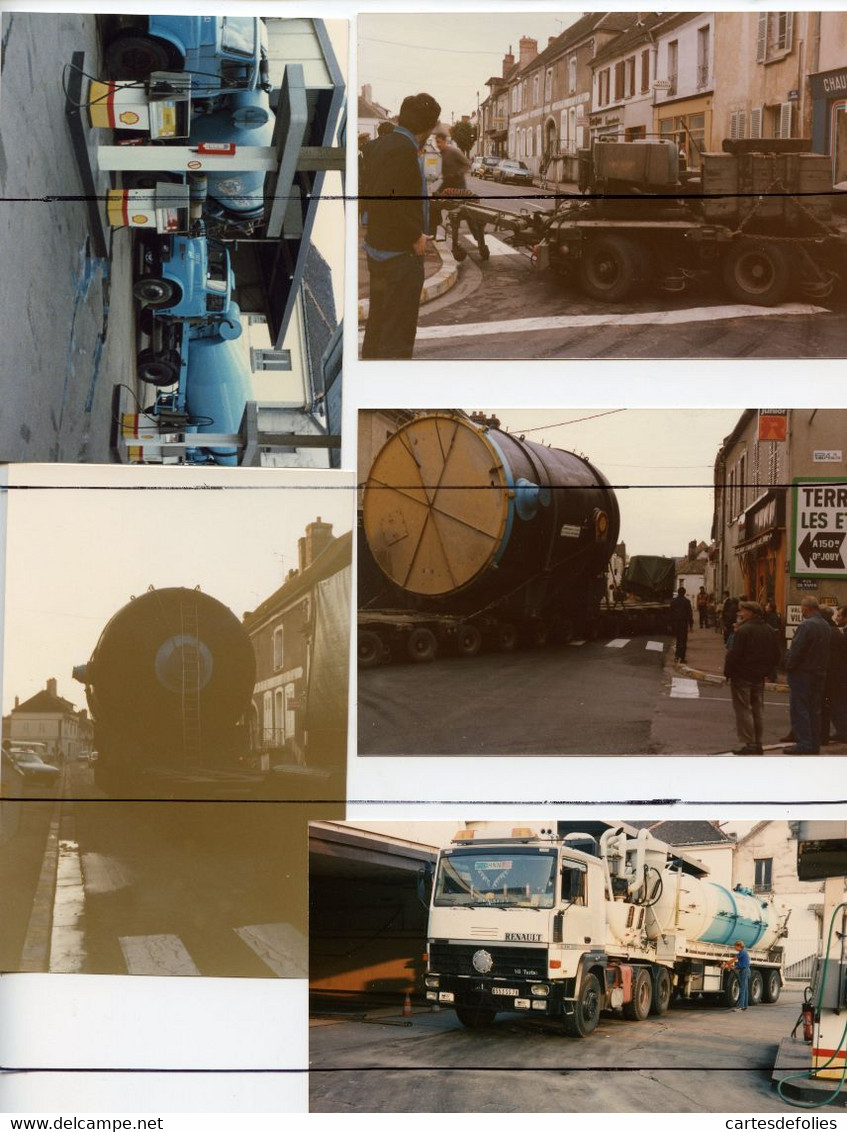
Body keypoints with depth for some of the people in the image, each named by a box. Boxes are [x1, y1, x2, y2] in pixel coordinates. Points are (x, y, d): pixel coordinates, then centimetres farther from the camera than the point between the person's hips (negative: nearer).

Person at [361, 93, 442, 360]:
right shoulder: (404, 150, -20)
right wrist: (416, 236, -18)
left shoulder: (378, 145, 9)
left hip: (376, 247, 10)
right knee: (398, 330, -4)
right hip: (400, 254, -10)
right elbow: (385, 200, -28)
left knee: (377, 323, 20)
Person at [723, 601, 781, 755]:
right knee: (758, 710, 13)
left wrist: (728, 672, -8)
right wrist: (766, 670, 16)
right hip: (759, 678, 7)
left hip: (742, 677, -7)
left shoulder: (743, 631, -17)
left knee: (743, 710, -2)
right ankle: (757, 743, 17)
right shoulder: (769, 631, 7)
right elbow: (776, 655, 11)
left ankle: (748, 743, -5)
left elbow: (734, 655, -19)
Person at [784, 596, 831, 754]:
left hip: (802, 672, -8)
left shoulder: (806, 626, -19)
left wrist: (789, 666, -7)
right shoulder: (825, 626, 8)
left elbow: (796, 650, -20)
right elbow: (826, 650, 13)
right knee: (814, 709, 13)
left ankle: (804, 744, -7)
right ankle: (814, 744, 16)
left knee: (799, 709, -4)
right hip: (819, 674, 8)